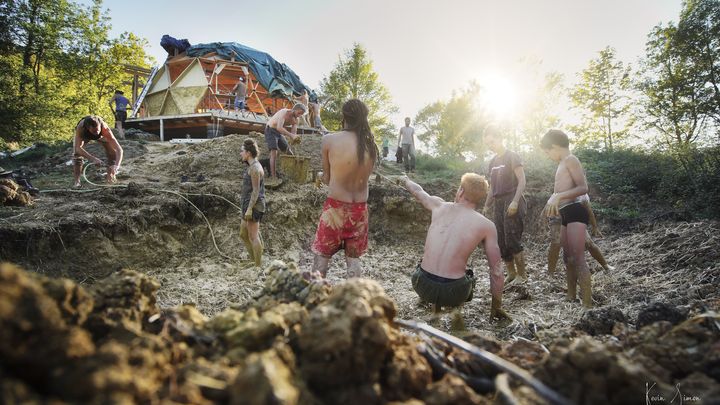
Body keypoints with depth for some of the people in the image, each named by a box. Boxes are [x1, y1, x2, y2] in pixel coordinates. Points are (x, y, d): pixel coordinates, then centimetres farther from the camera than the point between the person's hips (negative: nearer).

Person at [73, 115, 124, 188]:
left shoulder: (105, 129, -44)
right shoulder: (80, 127, -45)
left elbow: (119, 149, -48)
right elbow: (78, 148, -47)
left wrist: (116, 165, -62)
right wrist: (93, 159, -61)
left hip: (100, 136, 1)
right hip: (84, 135, 0)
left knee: (112, 152, -15)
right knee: (77, 153, -20)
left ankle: (111, 176, 4)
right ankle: (77, 181, -10)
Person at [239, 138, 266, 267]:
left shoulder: (255, 168, -15)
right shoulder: (252, 167, 16)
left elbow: (256, 190, -19)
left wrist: (249, 209, -21)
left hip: (253, 206, -11)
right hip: (249, 205, 11)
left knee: (253, 236, -6)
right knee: (243, 234, 16)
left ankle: (258, 266, 0)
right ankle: (254, 260, 22)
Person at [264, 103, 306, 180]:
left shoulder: (295, 120, -2)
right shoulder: (284, 112, -26)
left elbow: (293, 133, -6)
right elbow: (279, 128, -39)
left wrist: (295, 139, -30)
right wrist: (291, 135, -46)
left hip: (279, 133, 8)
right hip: (270, 131, -8)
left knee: (289, 152, 11)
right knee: (274, 152, -20)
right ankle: (273, 176, -22)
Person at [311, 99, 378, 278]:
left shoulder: (329, 139, -10)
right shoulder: (371, 145, 0)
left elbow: (326, 178, 1)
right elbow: (364, 176, 5)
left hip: (336, 207, -3)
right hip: (360, 208, 4)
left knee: (321, 257, 9)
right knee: (353, 259, 15)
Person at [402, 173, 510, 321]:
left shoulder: (439, 205, 6)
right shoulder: (487, 226, -1)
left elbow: (418, 191, 28)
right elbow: (496, 271, 2)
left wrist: (405, 181, 51)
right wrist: (496, 307, 17)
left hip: (422, 286, 2)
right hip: (452, 292, -2)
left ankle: (436, 306, 26)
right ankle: (454, 307, 14)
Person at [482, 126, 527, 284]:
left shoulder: (512, 157, -3)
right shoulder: (492, 161, 18)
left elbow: (522, 181, -10)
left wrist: (515, 201, -23)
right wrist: (486, 206, 17)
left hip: (512, 202, -7)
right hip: (498, 204, 7)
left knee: (513, 241, -12)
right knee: (501, 242, 5)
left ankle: (523, 274, 1)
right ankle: (511, 273, 16)